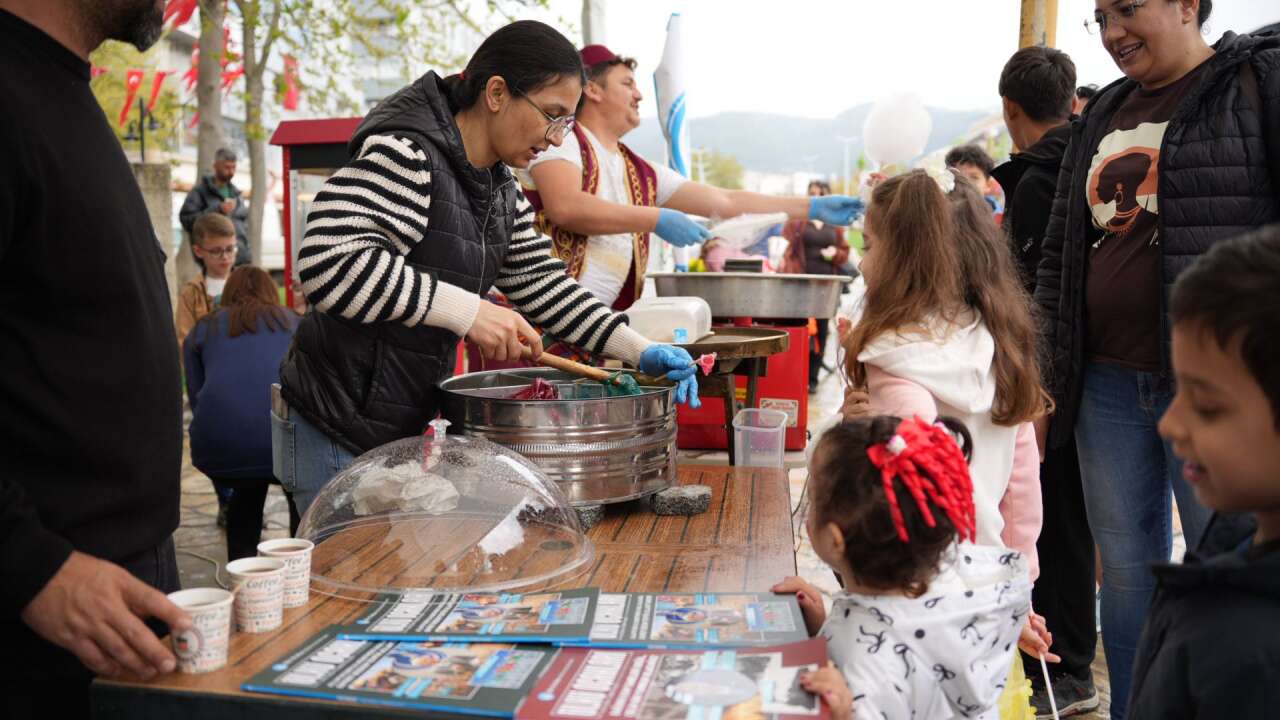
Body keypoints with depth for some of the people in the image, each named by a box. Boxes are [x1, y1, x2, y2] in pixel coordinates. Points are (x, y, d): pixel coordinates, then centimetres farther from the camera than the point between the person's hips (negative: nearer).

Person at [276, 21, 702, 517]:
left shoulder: (502, 193, 9)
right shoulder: (405, 154, -21)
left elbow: (544, 286, 11)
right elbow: (328, 261, -32)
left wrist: (639, 350, 0)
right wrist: (468, 312, -31)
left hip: (402, 431, 9)